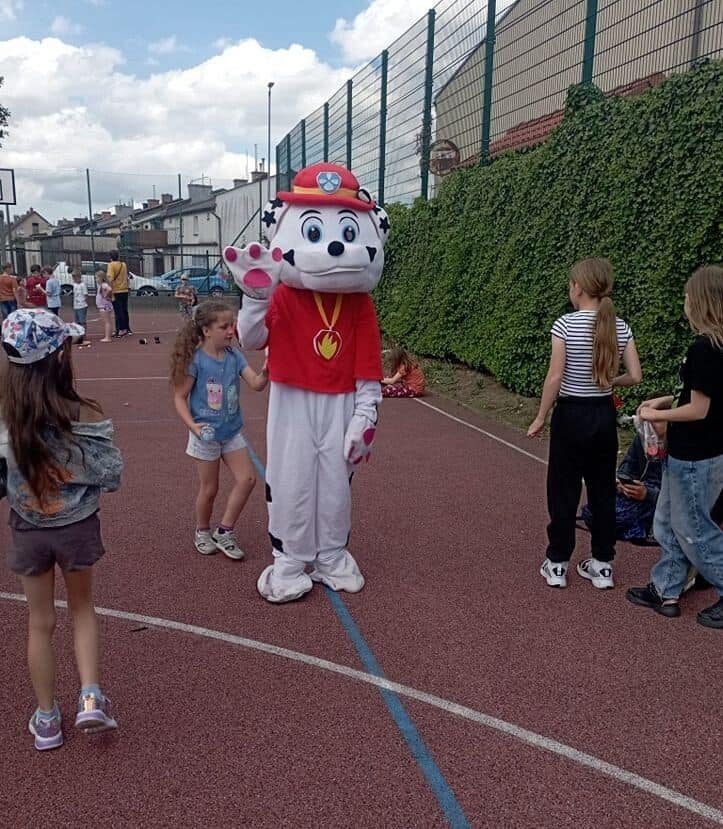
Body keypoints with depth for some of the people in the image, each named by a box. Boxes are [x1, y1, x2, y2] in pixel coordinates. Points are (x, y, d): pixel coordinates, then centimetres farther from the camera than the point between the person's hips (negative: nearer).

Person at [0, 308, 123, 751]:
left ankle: (47, 719, 31)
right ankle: (91, 698, 14)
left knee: (41, 623, 19)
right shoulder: (84, 414, -20)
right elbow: (111, 477, -13)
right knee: (83, 610, 24)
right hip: (77, 528, -1)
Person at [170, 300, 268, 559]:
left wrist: (266, 372, -32)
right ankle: (202, 532, 33)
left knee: (247, 479, 0)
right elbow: (180, 397, -11)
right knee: (209, 488, 7)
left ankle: (224, 532, 15)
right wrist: (192, 426, -24)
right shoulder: (196, 360, -16)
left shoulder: (234, 356, -3)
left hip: (231, 430, 5)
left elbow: (256, 383, -10)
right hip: (206, 433, -5)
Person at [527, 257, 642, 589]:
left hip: (571, 415, -4)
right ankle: (602, 565, 21)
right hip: (604, 416, 4)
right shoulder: (621, 327, 0)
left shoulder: (566, 325, -14)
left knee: (563, 491, 7)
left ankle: (557, 564, 15)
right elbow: (635, 376, -1)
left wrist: (540, 417, -5)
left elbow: (555, 378, -15)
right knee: (603, 491, 12)